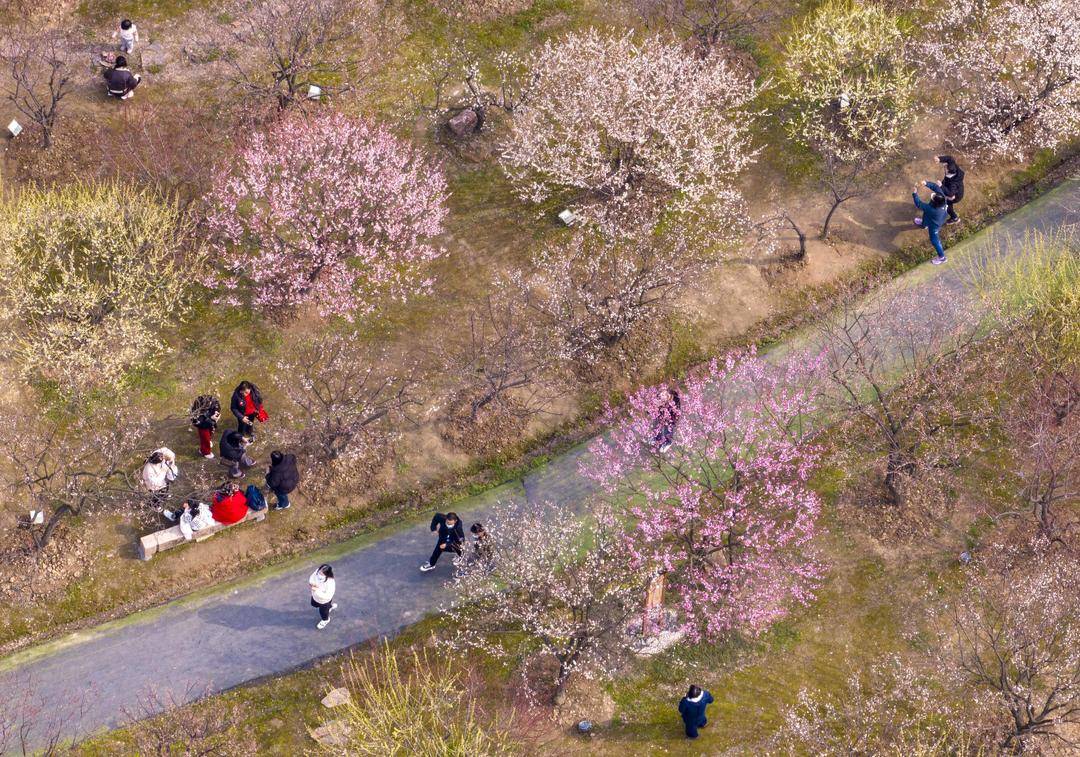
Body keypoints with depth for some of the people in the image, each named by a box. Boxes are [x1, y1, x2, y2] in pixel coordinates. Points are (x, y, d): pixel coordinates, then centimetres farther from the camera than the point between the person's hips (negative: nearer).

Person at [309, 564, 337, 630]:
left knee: (323, 611, 24)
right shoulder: (317, 572, -28)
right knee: (314, 604, 37)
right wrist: (311, 584, -32)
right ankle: (331, 606, 61)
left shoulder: (330, 583, -45)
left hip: (324, 601, -7)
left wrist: (317, 590, -45)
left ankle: (325, 620, 61)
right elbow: (312, 578, -9)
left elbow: (328, 596, -42)